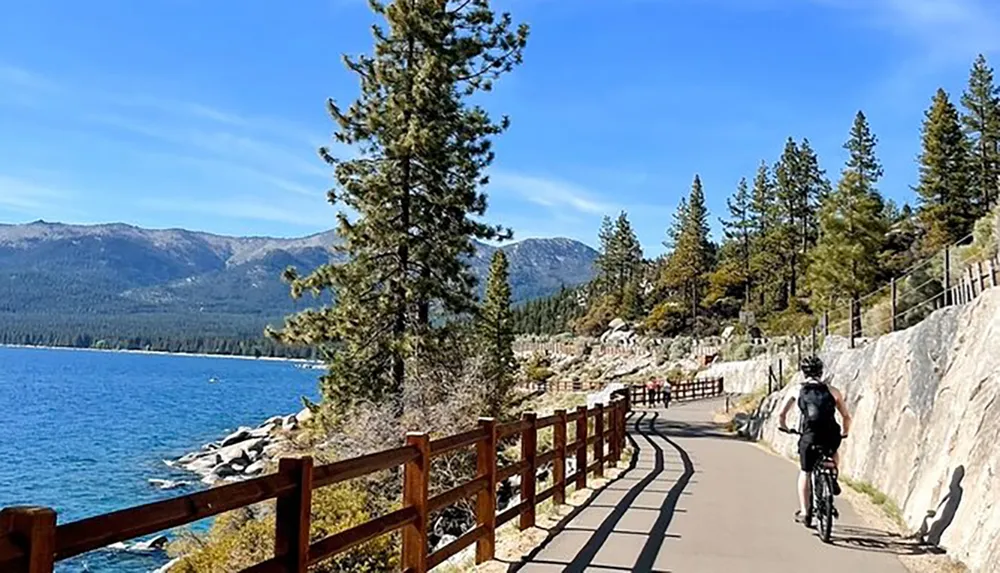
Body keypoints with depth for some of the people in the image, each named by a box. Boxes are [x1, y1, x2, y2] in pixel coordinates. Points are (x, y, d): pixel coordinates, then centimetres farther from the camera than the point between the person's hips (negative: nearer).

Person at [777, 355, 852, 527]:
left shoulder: (797, 390, 12)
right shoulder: (832, 390, 14)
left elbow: (781, 415, 10)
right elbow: (846, 417, 16)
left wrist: (784, 428, 30)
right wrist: (845, 433, 34)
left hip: (809, 437, -1)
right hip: (831, 436, 1)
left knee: (805, 473, 16)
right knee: (834, 454, 38)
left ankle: (804, 512, 13)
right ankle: (833, 480, 19)